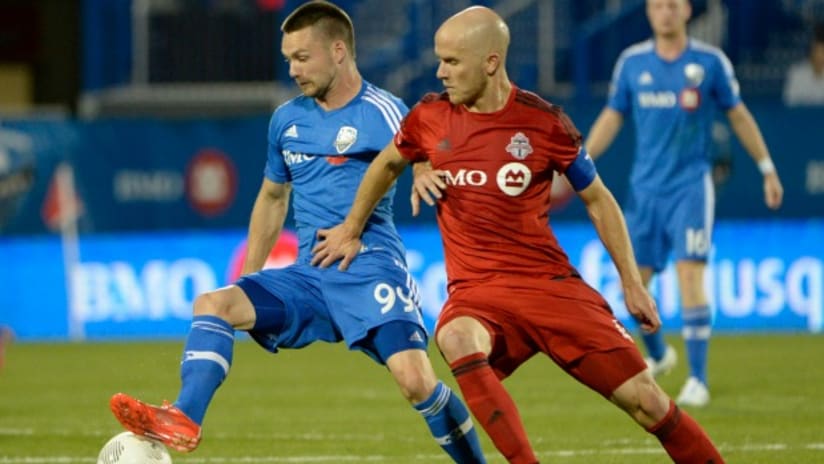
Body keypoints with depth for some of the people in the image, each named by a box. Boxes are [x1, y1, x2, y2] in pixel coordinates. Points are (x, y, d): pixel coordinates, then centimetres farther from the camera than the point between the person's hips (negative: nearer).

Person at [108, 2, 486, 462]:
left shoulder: (384, 113, -5)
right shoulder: (287, 120, 13)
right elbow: (273, 198, 26)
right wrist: (248, 281, 25)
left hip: (372, 271, -6)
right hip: (308, 277, 6)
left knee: (416, 381, -22)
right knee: (214, 304, -14)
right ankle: (183, 420, -28)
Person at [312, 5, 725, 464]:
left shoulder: (543, 122, -7)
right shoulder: (431, 117, 0)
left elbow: (598, 199, 6)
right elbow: (387, 164, 22)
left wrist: (632, 283, 6)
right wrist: (351, 231, 29)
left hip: (550, 283, -1)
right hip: (476, 290, 1)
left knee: (645, 399, -6)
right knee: (457, 339, -37)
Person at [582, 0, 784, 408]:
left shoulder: (710, 61, -2)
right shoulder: (632, 62, 5)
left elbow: (738, 115, 7)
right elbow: (612, 117, 11)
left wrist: (767, 168, 8)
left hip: (691, 186, -3)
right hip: (644, 188, 3)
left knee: (689, 275, -15)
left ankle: (697, 381, -12)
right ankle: (658, 356, 32)